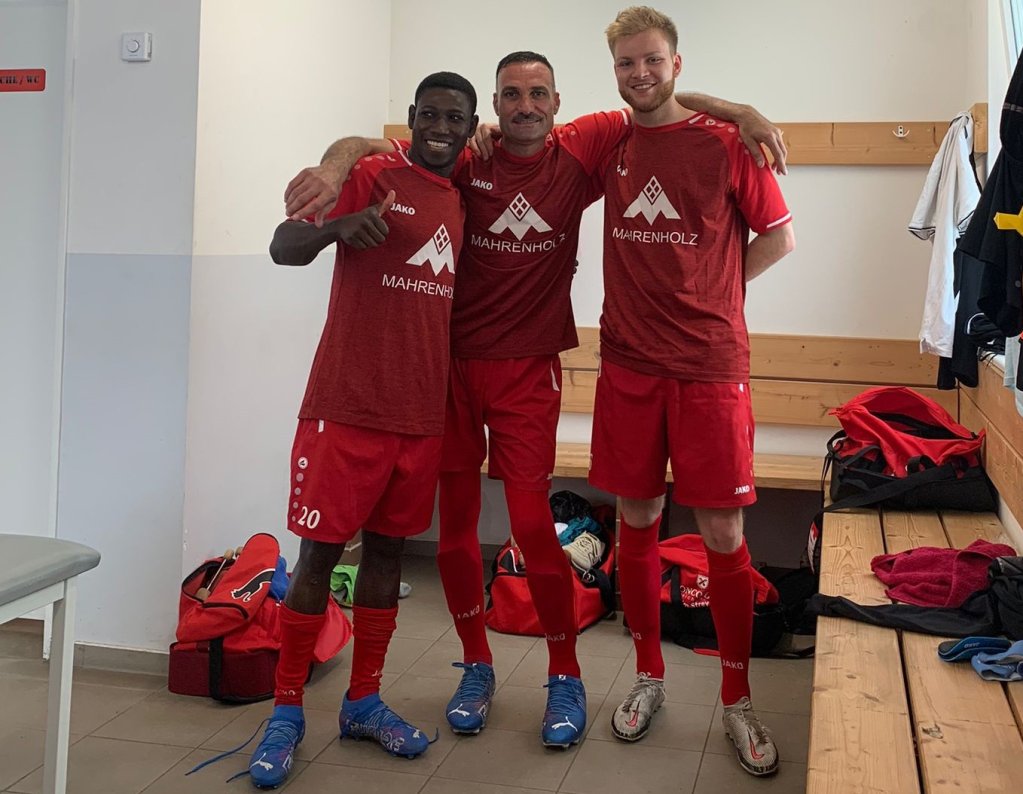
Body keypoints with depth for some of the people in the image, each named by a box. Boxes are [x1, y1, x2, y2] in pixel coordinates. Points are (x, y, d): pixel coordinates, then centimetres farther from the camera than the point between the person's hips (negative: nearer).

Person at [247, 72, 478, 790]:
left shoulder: (464, 199, 12)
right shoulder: (370, 174, -3)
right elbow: (283, 247, -11)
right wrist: (339, 224, -30)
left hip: (423, 412, 5)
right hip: (348, 405, -5)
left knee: (388, 547, 11)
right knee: (321, 550, -1)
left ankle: (364, 701, 24)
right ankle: (287, 711, 12)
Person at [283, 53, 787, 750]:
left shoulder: (578, 153, -2)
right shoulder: (467, 160, -2)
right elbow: (362, 145, -4)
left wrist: (743, 112, -6)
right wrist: (332, 169, -26)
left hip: (528, 368, -2)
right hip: (453, 361, 2)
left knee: (532, 524, -5)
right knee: (456, 519, 8)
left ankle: (566, 677, 15)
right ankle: (477, 667, 26)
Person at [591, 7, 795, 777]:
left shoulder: (724, 143, -3)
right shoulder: (611, 145, 6)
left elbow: (780, 235, 4)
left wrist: (709, 290, 1)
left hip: (710, 365, -3)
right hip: (629, 364, 3)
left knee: (723, 532, 0)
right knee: (637, 520, 10)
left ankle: (738, 699, 16)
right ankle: (649, 676, 28)